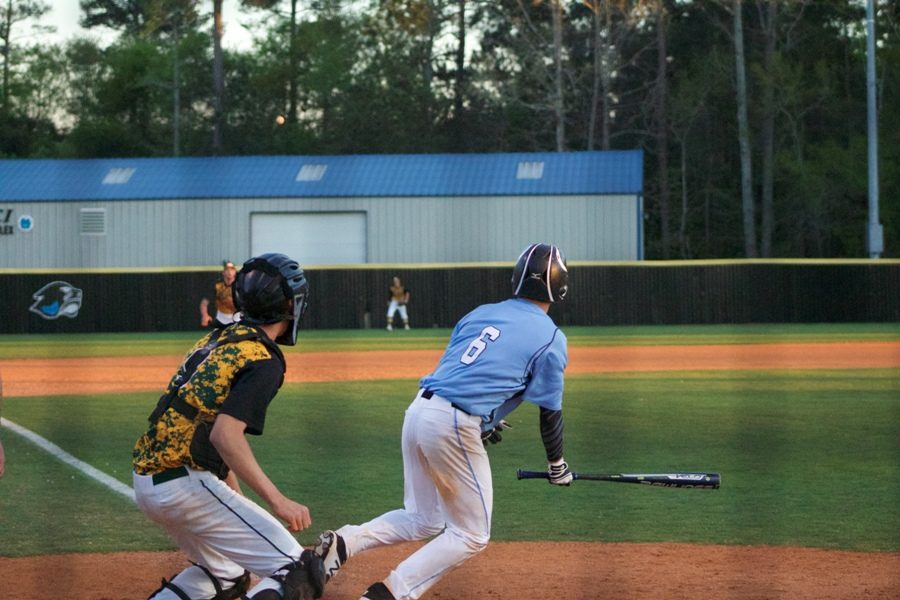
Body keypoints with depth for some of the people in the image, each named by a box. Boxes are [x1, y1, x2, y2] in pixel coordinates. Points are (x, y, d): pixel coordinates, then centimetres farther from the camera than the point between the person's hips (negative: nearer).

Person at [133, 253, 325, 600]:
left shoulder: (215, 339, 14)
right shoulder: (265, 361, -12)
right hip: (185, 484, -9)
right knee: (296, 571, -8)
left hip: (147, 477, 9)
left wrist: (230, 485, 28)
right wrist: (277, 501, -27)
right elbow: (225, 435, -24)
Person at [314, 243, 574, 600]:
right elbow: (550, 411, 4)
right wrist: (557, 466, 19)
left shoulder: (480, 313, 18)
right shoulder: (550, 338, 0)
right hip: (455, 427, -7)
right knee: (471, 536, 8)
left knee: (423, 520, 23)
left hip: (418, 410, 7)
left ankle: (345, 542, 1)